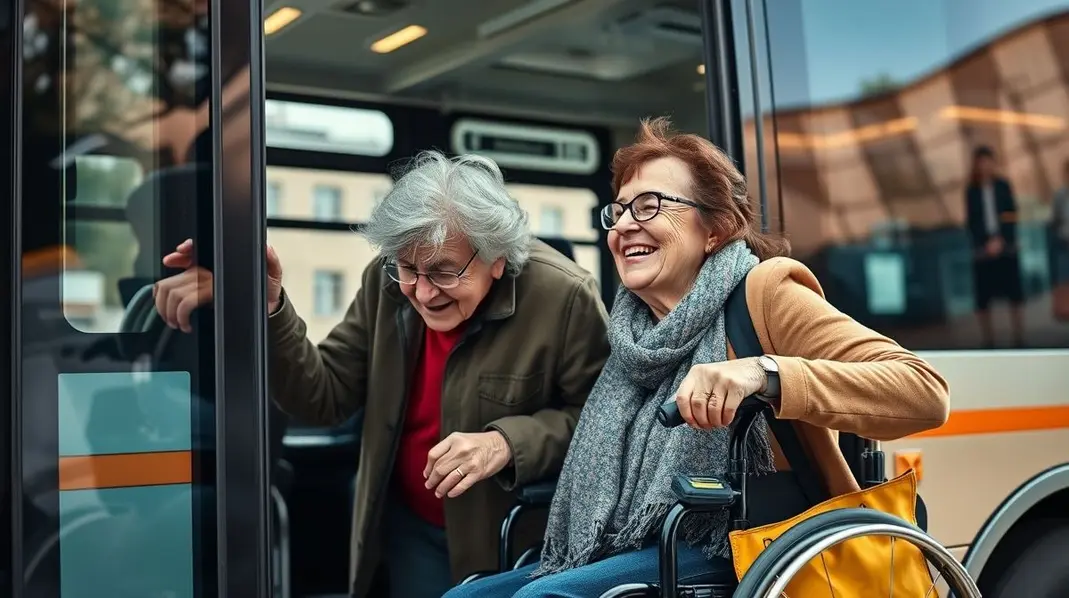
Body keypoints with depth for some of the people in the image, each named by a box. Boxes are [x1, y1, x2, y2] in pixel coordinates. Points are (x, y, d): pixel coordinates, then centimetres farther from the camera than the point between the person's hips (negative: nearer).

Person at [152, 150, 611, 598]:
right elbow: (325, 397, -8)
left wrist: (508, 442, -29)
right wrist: (268, 310, -22)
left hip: (516, 543, -3)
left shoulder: (565, 298, -22)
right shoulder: (386, 283, -9)